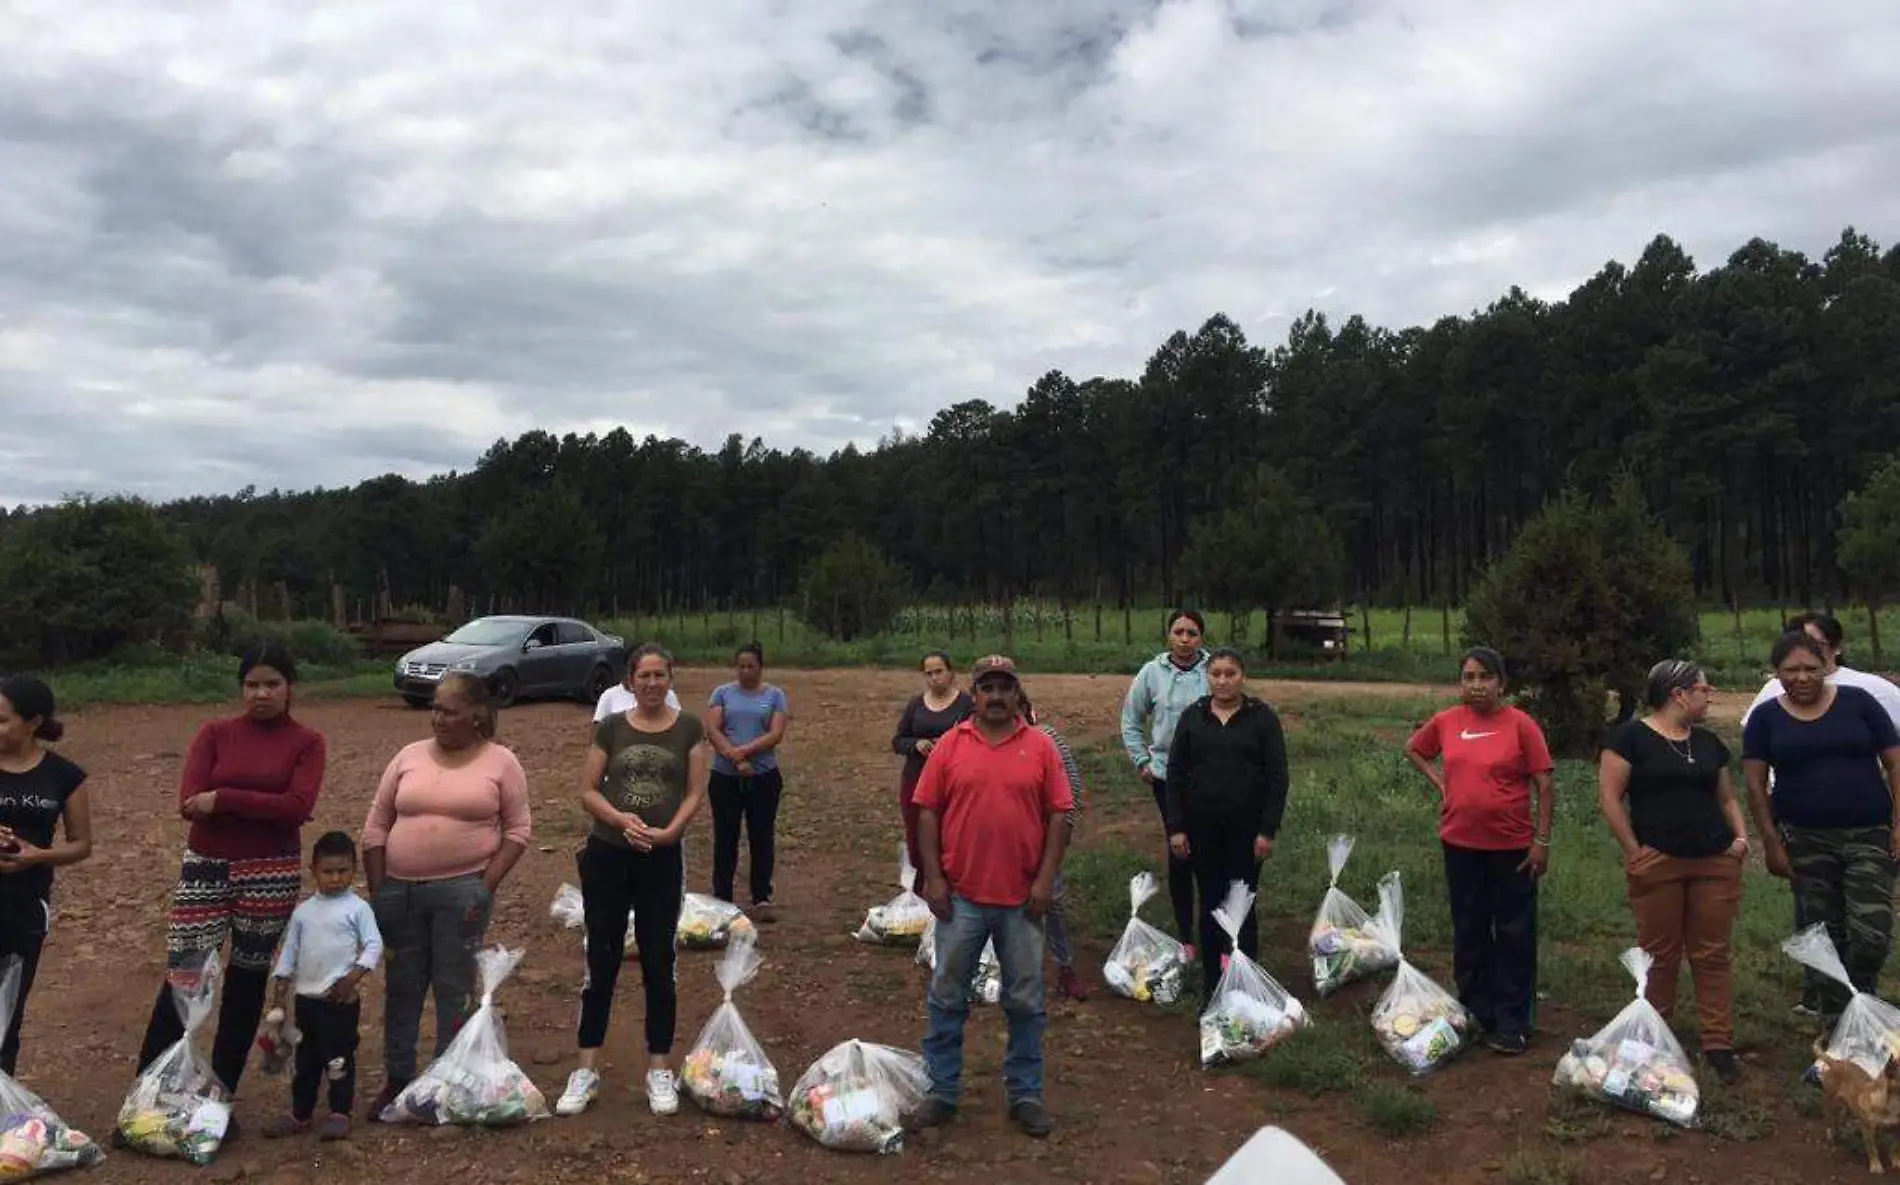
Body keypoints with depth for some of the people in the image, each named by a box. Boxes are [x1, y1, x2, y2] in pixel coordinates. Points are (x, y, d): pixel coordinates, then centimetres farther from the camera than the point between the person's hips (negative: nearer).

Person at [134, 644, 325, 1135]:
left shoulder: (307, 742, -1)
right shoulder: (215, 734, 3)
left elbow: (299, 806, -15)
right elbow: (189, 802, -8)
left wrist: (224, 799, -18)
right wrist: (265, 806, -14)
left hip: (272, 874, 0)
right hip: (206, 868, 0)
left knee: (247, 983, 9)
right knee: (181, 979, -3)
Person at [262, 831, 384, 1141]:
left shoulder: (357, 908, -6)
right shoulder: (303, 911, 8)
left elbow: (374, 944, -9)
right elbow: (289, 950, 13)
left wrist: (354, 976, -20)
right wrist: (279, 992, 9)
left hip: (341, 999, -5)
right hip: (307, 998, 5)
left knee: (339, 1057, 0)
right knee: (306, 1058, 15)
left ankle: (340, 1113, 11)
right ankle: (300, 1113, 26)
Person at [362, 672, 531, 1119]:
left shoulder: (500, 762, -2)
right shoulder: (409, 756, 6)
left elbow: (518, 829, -1)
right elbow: (376, 827, 8)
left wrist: (488, 886, -10)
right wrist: (377, 893, 4)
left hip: (462, 890, -3)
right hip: (400, 889, 3)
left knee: (455, 989, 4)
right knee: (402, 986, 12)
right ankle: (397, 1079, 26)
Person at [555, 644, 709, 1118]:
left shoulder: (689, 728, 0)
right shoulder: (611, 727, 3)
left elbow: (695, 792, -2)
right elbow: (587, 790, 1)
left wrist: (669, 831, -19)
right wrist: (621, 819, -17)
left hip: (662, 861, -1)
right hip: (606, 857, 1)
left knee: (658, 964, 7)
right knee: (601, 962, 7)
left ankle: (660, 1071, 18)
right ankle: (586, 1070, 18)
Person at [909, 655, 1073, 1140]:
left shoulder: (1040, 746, 1)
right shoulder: (951, 745, 1)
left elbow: (1058, 815, 1)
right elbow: (927, 812, 1)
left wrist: (1046, 878, -6)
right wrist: (933, 877, -5)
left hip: (1023, 898, 0)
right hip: (960, 896, 0)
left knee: (1025, 1001, 10)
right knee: (947, 998, 9)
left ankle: (1026, 1094, 24)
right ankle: (942, 1092, 22)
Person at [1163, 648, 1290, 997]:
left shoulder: (1262, 718, -2)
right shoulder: (1192, 717, 4)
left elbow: (1277, 777, -4)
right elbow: (1176, 774, 4)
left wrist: (1268, 830, -9)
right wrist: (1176, 828, -2)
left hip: (1246, 829, -2)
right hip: (1202, 828, 2)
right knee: (1210, 904, 9)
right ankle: (1212, 982, 19)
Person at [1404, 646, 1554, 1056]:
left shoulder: (1520, 725, -9)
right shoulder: (1446, 722, 1)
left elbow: (1543, 786, -8)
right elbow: (1413, 749, 19)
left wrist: (1542, 841, -11)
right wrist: (1439, 782, 5)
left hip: (1512, 846, -4)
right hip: (1461, 843, 4)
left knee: (1514, 934, 5)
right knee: (1469, 931, 14)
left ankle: (1512, 1023, 14)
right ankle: (1475, 1013, 28)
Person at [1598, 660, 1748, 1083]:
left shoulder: (1709, 743, 14)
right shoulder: (1630, 736, -6)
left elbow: (1727, 798, 20)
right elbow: (1609, 798, -9)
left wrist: (1741, 835, 2)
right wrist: (1635, 851, -11)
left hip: (1715, 863, 5)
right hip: (1658, 865, -5)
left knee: (1713, 954, 6)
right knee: (1660, 956, 6)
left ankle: (1719, 1044, 13)